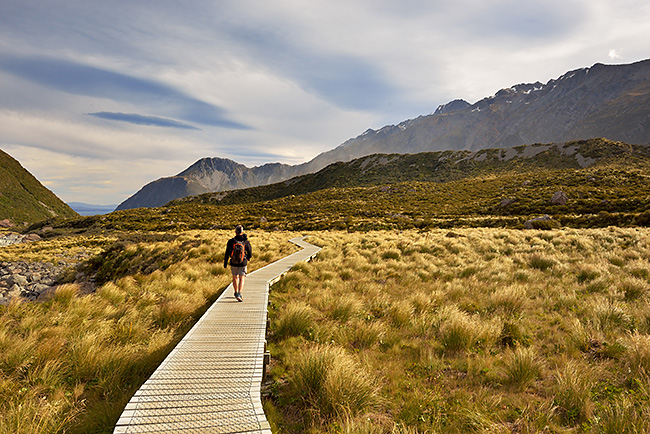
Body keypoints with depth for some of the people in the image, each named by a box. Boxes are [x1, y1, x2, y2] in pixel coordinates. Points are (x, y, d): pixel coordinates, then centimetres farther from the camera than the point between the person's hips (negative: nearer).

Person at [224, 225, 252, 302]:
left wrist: (225, 263, 6)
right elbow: (250, 254, -1)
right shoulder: (246, 242, -10)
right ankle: (239, 294, -13)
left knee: (235, 277, 21)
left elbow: (227, 254, -7)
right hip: (242, 264, -1)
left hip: (233, 263, 2)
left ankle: (236, 293, 37)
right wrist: (248, 258, 21)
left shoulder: (231, 241, -10)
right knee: (242, 279, 6)